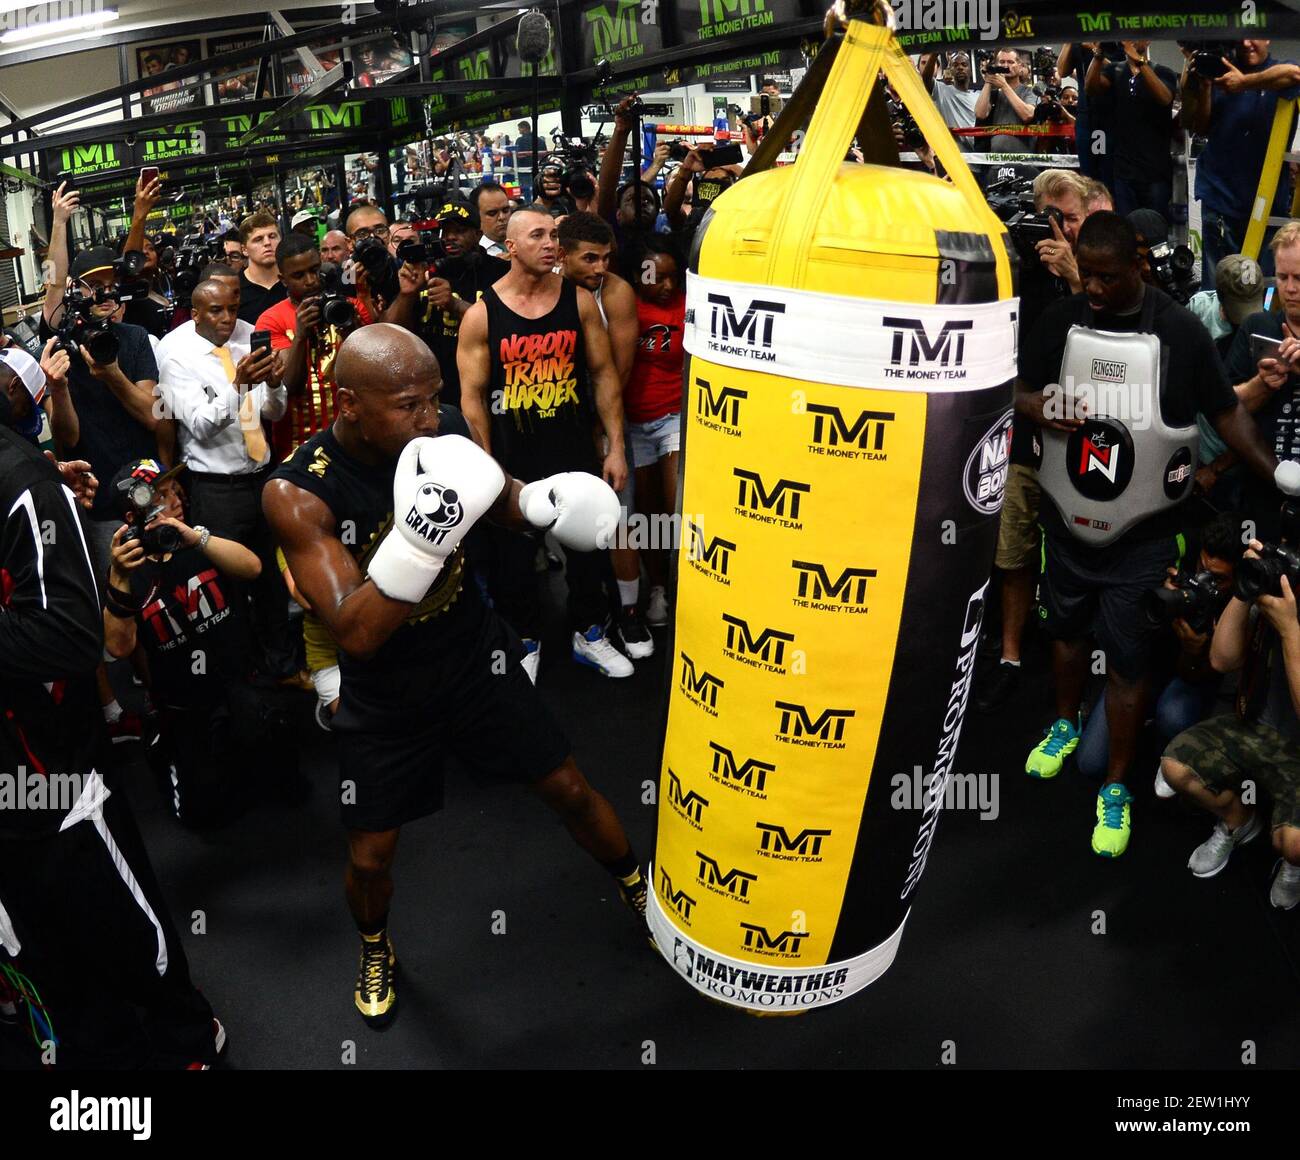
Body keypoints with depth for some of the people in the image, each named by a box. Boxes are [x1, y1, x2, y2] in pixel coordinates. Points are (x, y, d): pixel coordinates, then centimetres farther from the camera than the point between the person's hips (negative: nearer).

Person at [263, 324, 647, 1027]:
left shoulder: (446, 431, -15)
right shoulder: (297, 494, -26)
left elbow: (501, 500, 6)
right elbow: (355, 635, -33)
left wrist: (543, 499, -18)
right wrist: (418, 537, -47)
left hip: (476, 658, 2)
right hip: (383, 696, -2)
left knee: (568, 789, 9)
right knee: (370, 857, 11)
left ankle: (639, 890, 38)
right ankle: (375, 951, 45)